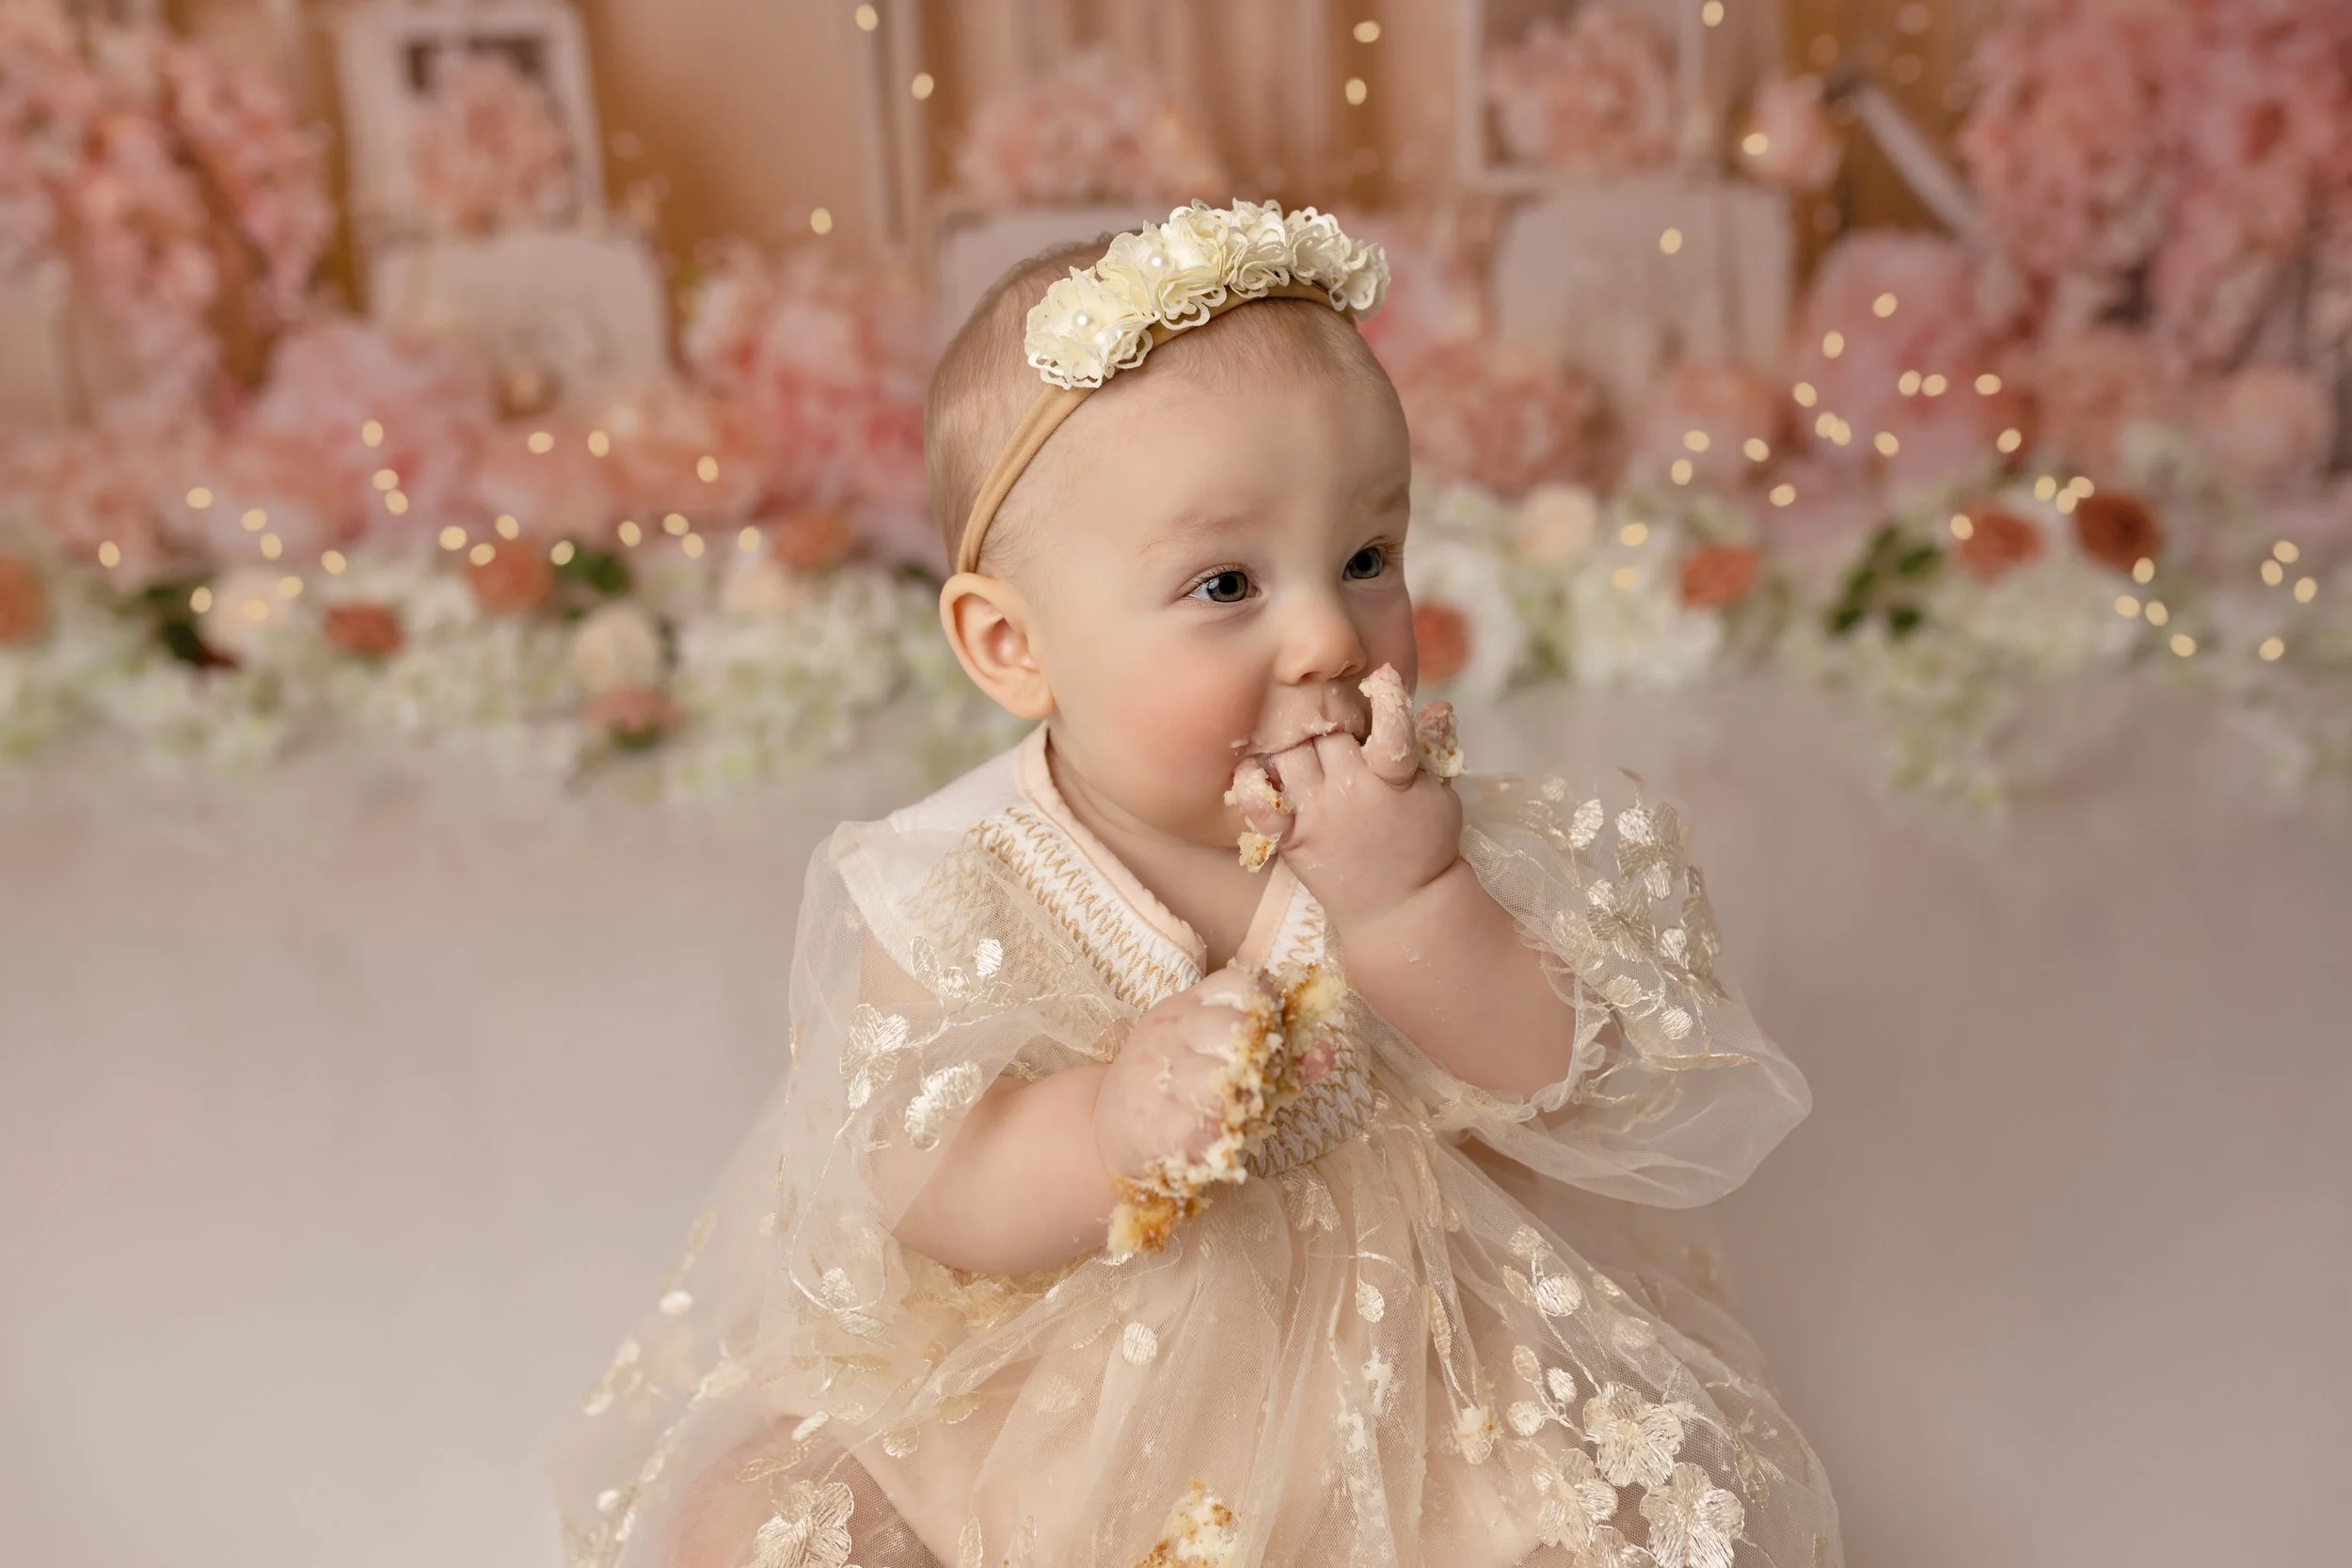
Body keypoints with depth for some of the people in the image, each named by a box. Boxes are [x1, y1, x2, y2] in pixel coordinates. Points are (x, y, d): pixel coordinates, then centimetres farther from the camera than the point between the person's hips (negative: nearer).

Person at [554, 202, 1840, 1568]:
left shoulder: (1409, 834, -13)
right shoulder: (964, 896, -17)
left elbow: (1560, 1097, -18)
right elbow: (918, 1206, -19)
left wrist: (1411, 905, -34)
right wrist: (1105, 1127, -38)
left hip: (1388, 1362, 1)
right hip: (1038, 1388, 0)